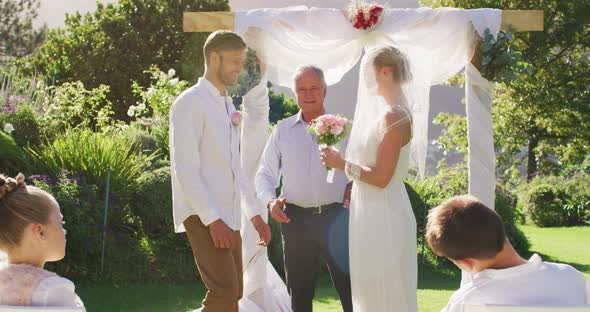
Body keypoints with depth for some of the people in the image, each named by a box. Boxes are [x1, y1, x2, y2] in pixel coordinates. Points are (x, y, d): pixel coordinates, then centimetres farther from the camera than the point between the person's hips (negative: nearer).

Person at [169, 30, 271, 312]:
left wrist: (255, 212, 18)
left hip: (228, 216, 9)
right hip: (203, 216, -9)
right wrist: (212, 219, -21)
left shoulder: (227, 105, 18)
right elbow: (185, 170, -16)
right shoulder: (190, 103, -9)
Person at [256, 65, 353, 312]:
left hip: (336, 217, -2)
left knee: (350, 287, -3)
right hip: (296, 219, 2)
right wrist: (270, 200, -5)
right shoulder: (283, 130, 11)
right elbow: (264, 174, 14)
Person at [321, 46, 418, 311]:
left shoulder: (393, 116, -18)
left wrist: (341, 163, -11)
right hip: (373, 213, 10)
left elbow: (380, 177, -21)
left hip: (384, 216, -10)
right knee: (372, 288, 15)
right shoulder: (383, 112, 11)